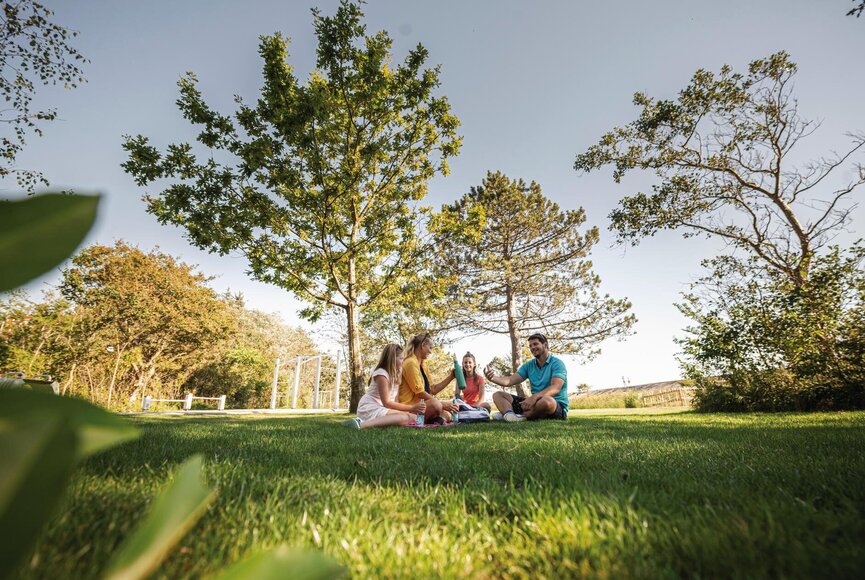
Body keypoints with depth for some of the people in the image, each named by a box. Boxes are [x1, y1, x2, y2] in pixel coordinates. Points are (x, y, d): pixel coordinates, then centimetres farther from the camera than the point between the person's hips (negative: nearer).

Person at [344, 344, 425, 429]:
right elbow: (386, 403, -17)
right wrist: (411, 408, -19)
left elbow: (394, 400, 6)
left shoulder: (395, 374, 11)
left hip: (381, 408, 10)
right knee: (406, 417, -29)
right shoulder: (381, 374, -15)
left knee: (413, 417, -10)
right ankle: (362, 424, -29)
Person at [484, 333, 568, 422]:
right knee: (498, 395, -1)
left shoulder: (556, 363, -6)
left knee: (547, 400, -42)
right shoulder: (529, 365, 12)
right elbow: (510, 381, 1)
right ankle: (510, 415, -34)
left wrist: (535, 396, -39)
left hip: (557, 406, -6)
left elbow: (555, 388, -22)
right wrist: (493, 378, -20)